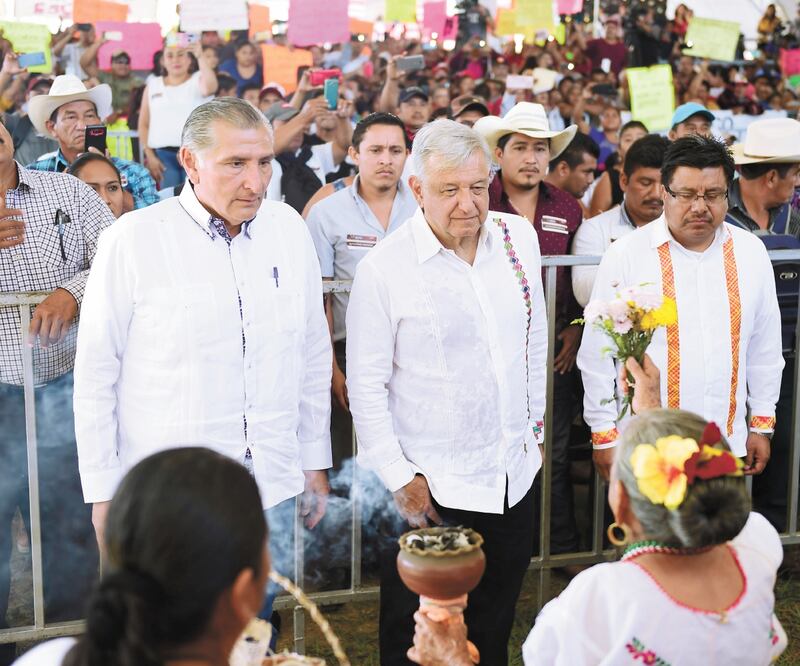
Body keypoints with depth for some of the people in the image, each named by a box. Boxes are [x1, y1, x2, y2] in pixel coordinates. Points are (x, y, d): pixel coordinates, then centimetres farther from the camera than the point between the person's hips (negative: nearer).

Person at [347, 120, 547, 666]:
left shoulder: (519, 237, 1)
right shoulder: (385, 268, -14)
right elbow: (366, 385, -10)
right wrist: (399, 477, -11)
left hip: (514, 476, 5)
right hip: (429, 487, -4)